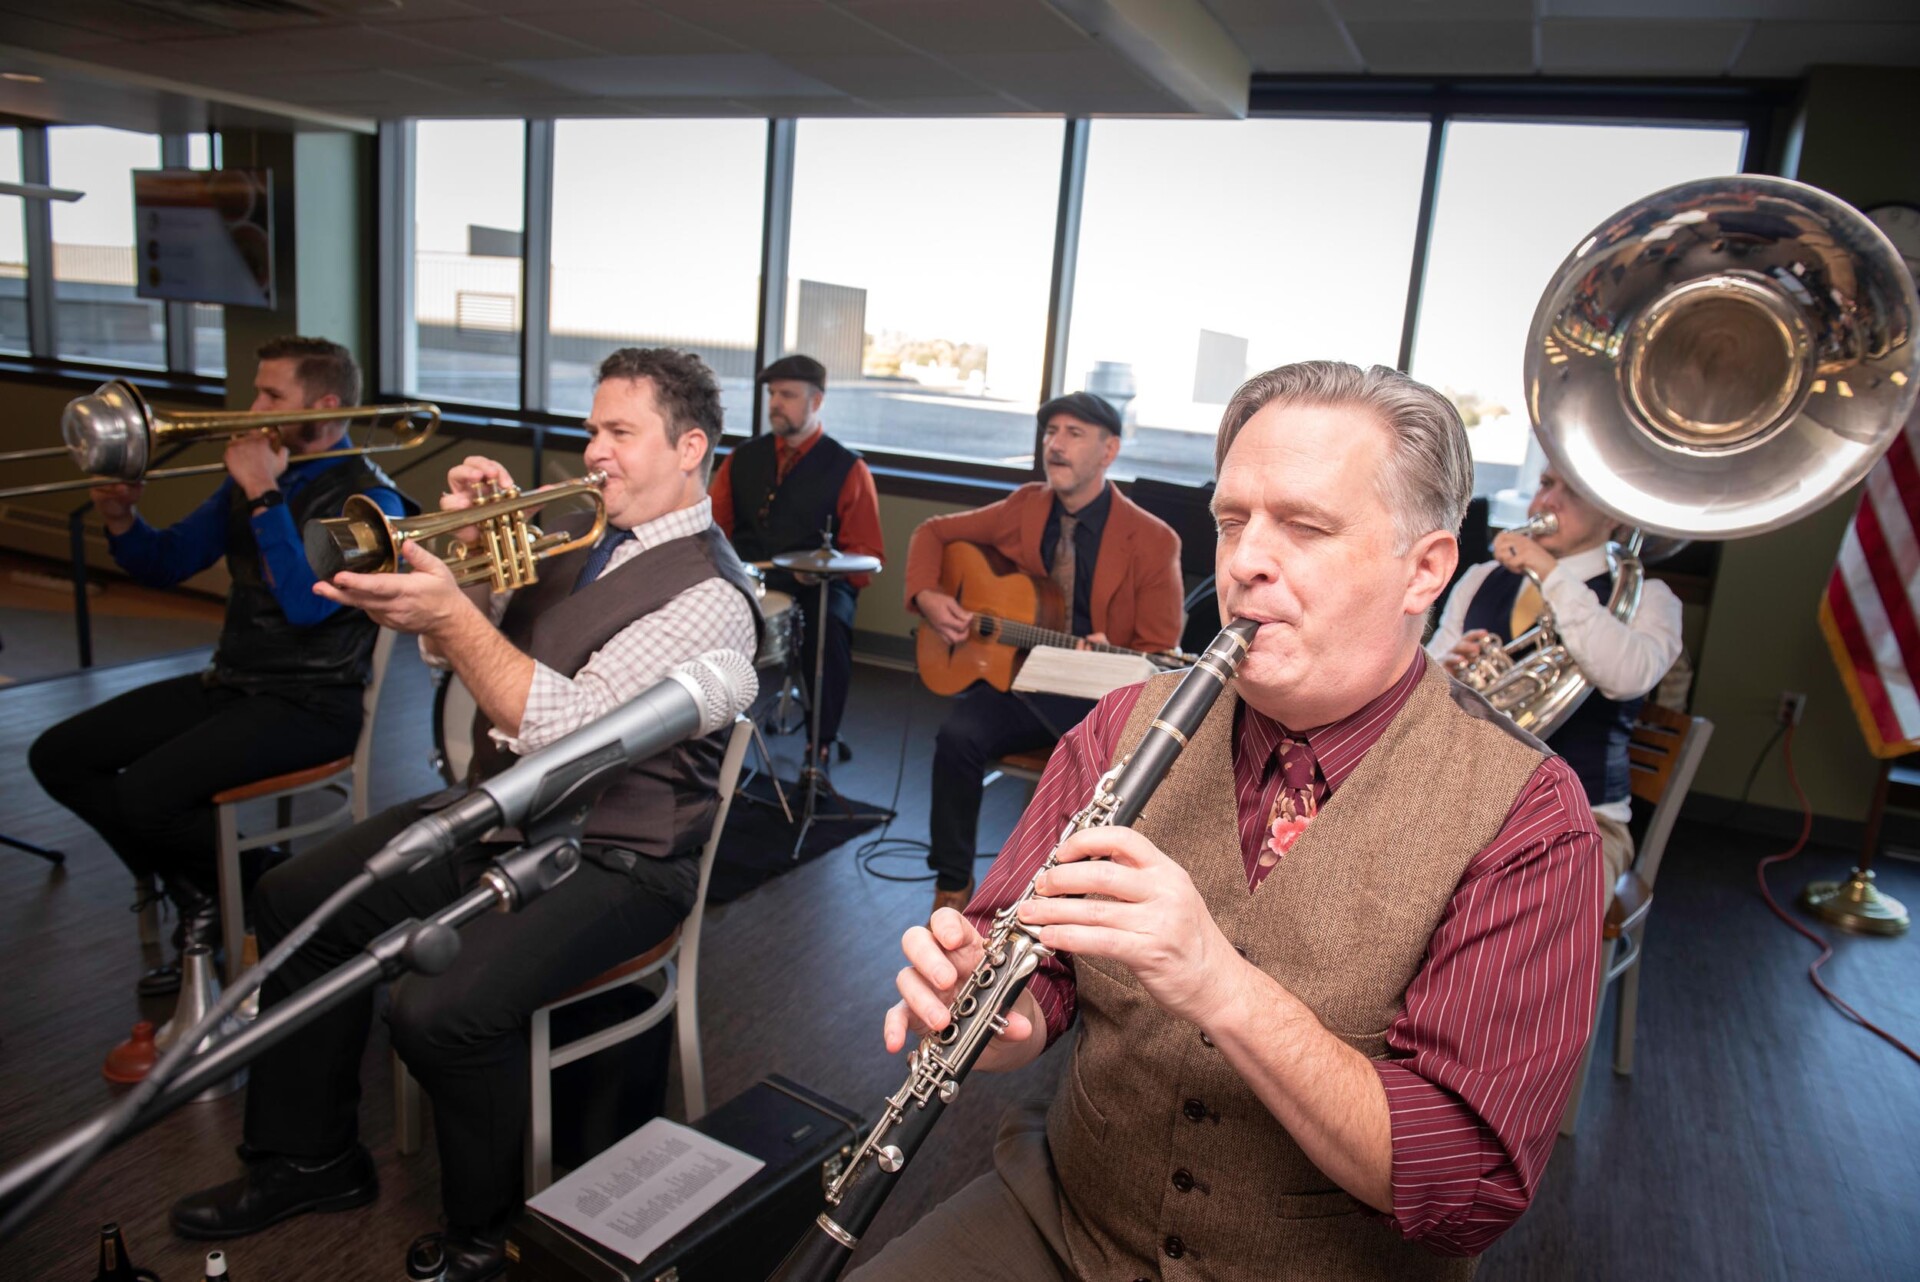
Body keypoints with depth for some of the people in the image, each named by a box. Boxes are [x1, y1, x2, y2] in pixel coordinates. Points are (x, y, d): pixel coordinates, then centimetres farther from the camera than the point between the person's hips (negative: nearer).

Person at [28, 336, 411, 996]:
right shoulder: (252, 478, 13)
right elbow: (166, 563, 17)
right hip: (229, 683, 9)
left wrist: (265, 495, -22)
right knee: (57, 757, 4)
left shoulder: (369, 499, -12)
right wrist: (122, 520, -4)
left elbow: (306, 602, -25)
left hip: (310, 704, -9)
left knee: (147, 792, -25)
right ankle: (198, 898, 10)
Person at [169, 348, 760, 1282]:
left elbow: (566, 727, -26)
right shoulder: (579, 546, 11)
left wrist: (450, 613, -29)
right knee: (294, 903, 9)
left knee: (437, 1011, -27)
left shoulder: (708, 593, -18)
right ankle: (307, 1159, 25)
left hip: (608, 863, -9)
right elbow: (457, 645, 15)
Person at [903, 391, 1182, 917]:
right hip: (1016, 679, 3)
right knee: (958, 736, -26)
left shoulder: (1152, 542, -7)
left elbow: (1161, 654, -5)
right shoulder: (1024, 508, 4)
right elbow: (933, 532, 16)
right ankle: (952, 883, -5)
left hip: (1099, 698, -3)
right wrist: (926, 596, -3)